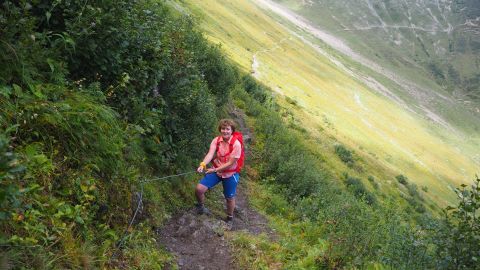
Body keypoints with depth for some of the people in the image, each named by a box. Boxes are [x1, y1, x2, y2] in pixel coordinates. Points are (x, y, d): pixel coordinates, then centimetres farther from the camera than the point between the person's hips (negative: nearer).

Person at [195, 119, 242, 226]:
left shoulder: (236, 144, -23)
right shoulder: (216, 140, -12)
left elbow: (230, 164, -23)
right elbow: (210, 154, -26)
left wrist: (215, 170, -28)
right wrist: (203, 164, -45)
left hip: (230, 174, -3)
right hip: (216, 171, 3)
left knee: (229, 198, 13)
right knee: (199, 188, -9)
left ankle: (229, 218, 40)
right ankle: (201, 207, 21)